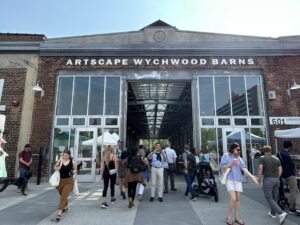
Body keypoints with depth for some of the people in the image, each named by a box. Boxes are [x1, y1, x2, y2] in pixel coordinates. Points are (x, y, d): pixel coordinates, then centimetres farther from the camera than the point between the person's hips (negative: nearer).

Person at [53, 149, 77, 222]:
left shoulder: (72, 162, -8)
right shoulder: (59, 161, -4)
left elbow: (75, 169, 6)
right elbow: (55, 167, 11)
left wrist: (73, 172, -16)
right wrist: (57, 168, -12)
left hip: (69, 181, -3)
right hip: (60, 180, 3)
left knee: (63, 197, -9)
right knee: (63, 196, 21)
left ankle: (59, 213, -5)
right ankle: (65, 207, 46)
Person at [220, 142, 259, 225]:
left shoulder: (239, 158, 10)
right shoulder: (226, 156, -1)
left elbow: (244, 168, 2)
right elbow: (222, 167, -4)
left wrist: (252, 176, -9)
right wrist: (231, 164, -18)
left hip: (238, 179, 5)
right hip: (229, 179, -4)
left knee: (238, 199, 8)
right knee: (233, 199, -12)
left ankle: (237, 218, 22)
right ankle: (229, 217, 8)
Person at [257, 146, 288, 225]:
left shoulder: (262, 158, -7)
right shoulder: (276, 159, 7)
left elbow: (260, 169, -14)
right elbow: (280, 170, 7)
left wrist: (259, 178, 0)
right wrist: (277, 178, 20)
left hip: (268, 180, -6)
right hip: (276, 180, 6)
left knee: (269, 198, 0)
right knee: (274, 197, 20)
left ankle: (281, 213, -15)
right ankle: (273, 213, 32)